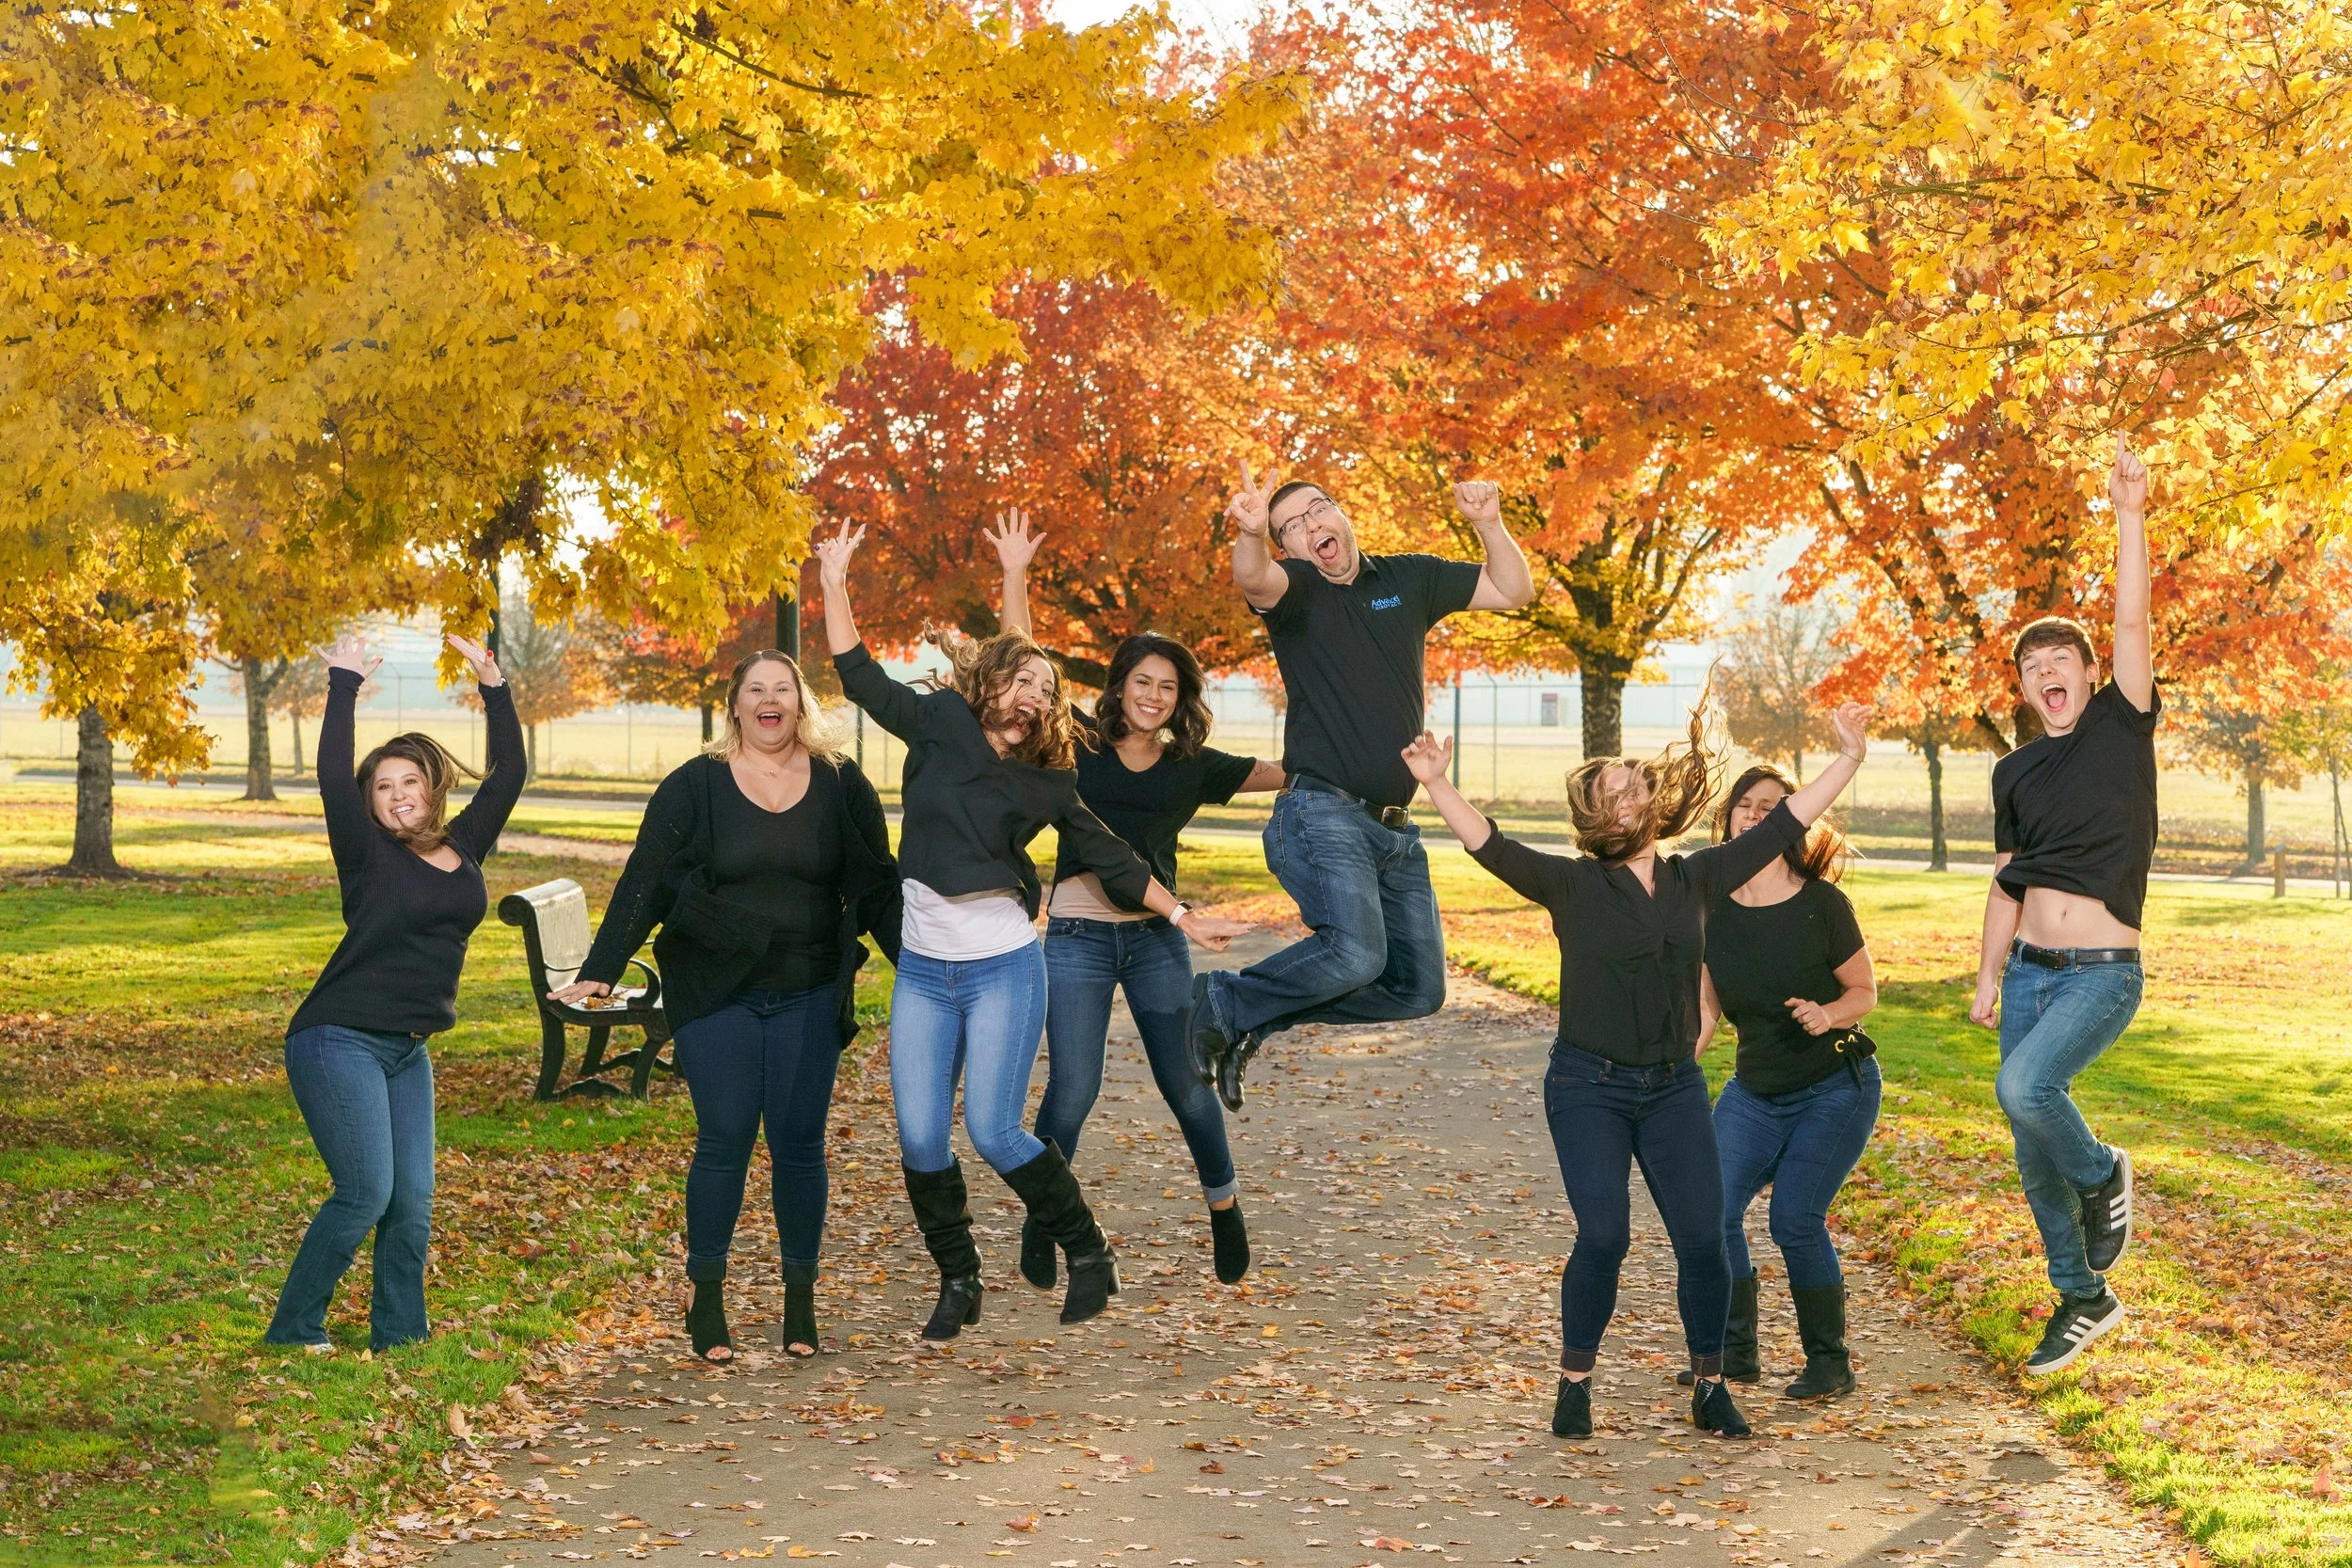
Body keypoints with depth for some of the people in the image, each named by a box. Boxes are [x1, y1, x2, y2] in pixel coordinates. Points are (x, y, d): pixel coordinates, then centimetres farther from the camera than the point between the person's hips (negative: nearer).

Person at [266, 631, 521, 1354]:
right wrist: (344, 685, -16)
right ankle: (293, 1332, 2)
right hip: (340, 1041, -6)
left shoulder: (464, 847, 7)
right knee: (366, 1193, -12)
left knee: (412, 1203, 3)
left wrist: (492, 684, 7)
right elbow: (333, 777, -19)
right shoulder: (370, 854, -6)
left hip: (406, 1051, 6)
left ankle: (399, 1337, 11)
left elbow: (509, 772, 11)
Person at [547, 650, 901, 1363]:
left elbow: (877, 888, 7)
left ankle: (800, 1299, 15)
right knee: (723, 1141, -1)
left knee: (799, 1143, 3)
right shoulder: (693, 786, -1)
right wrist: (600, 972, -12)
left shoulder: (842, 785, 4)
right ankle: (706, 1300, 11)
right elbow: (644, 882, -3)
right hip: (716, 993, -1)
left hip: (809, 995, 1)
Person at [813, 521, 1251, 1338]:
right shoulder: (938, 727, 4)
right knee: (919, 1140, -2)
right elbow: (858, 674, 4)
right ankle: (958, 1282, 17)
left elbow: (1111, 859, 12)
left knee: (994, 1131, -10)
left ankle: (1089, 1253, 10)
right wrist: (835, 582, -2)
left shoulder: (1048, 782, 6)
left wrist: (1185, 917, 11)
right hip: (922, 968, 2)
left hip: (1003, 968, -1)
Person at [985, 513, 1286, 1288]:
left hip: (1156, 938, 2)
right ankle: (1041, 1222, 16)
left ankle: (1224, 1208, 28)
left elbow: (1288, 773, 5)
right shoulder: (1080, 742, 3)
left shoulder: (1193, 765, 6)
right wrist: (1015, 576, -3)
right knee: (1072, 1091, -5)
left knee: (1185, 1085, 6)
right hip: (1077, 938, -2)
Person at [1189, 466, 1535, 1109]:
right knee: (1356, 952, -29)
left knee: (1419, 990, 8)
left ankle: (1256, 1018, 18)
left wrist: (1488, 523, -1)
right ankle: (1222, 1002, -6)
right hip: (1323, 812, -6)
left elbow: (1513, 591, 16)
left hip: (1396, 831, 6)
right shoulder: (1294, 586, -3)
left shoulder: (1411, 578, 12)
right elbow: (1253, 578, -27)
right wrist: (1250, 534, -49)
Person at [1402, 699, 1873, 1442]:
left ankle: (1710, 1387, 17)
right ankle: (1575, 1385, 5)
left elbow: (1782, 827, 9)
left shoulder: (1696, 878, 6)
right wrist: (1435, 784, -31)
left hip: (1674, 1087, 3)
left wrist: (1847, 757, 8)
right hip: (1588, 1086, -3)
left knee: (1703, 1239, -1)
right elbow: (1491, 846, -17)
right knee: (1603, 1235, -14)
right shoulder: (1573, 885, -5)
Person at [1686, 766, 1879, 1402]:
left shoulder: (1821, 904, -13)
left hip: (1834, 1091, -4)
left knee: (1795, 1219, -12)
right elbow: (1706, 1007, 1)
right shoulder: (1710, 906, -3)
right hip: (1754, 1089, 4)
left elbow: (1864, 991, -3)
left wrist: (1828, 1014, -23)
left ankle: (1831, 1361, 9)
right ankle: (1735, 1351, 9)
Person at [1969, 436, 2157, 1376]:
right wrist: (1988, 976, 9)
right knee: (2032, 1145, 7)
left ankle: (2103, 1176, 3)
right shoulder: (2016, 773, 12)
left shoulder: (2123, 727, 0)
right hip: (2029, 969, 6)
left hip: (2101, 972, -5)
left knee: (2025, 1087, -28)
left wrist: (2129, 514, -18)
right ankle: (2083, 1298, 23)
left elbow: (2133, 622, -12)